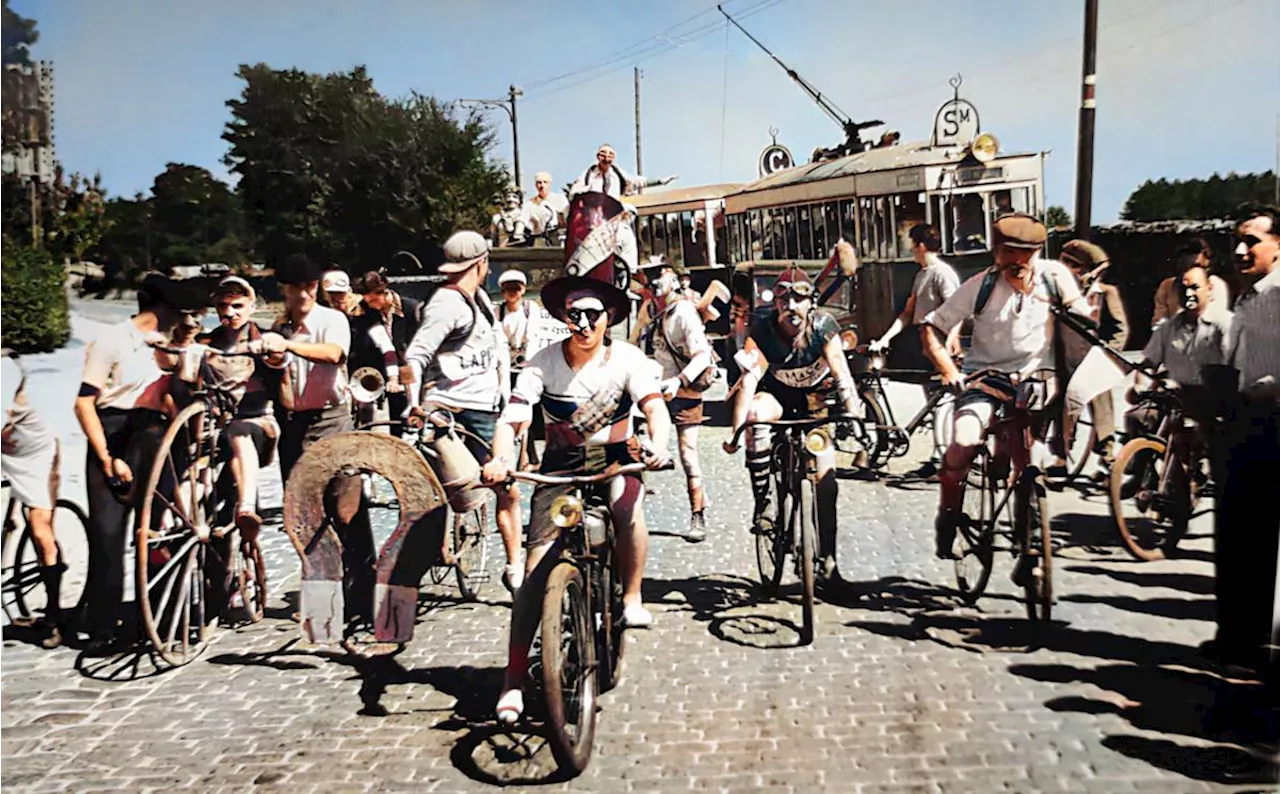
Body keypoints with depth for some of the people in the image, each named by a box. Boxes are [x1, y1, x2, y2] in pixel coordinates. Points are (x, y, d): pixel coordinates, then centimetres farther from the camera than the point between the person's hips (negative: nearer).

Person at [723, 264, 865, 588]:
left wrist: (855, 416, -46)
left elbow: (842, 375, -31)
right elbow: (749, 379, -33)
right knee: (757, 412, -38)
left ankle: (827, 562, 6)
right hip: (778, 393, 0)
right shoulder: (763, 330, -24)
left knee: (826, 481, -7)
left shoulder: (823, 325, -24)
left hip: (815, 397, 1)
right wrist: (736, 431, -44)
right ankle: (762, 499, -25)